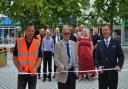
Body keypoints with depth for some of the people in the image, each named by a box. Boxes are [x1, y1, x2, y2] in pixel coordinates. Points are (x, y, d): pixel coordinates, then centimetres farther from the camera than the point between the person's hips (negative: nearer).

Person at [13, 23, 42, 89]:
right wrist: (19, 69, -8)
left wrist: (35, 69, -14)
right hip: (22, 73, -1)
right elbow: (15, 57, 2)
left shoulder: (37, 43, 2)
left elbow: (39, 58, 0)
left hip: (33, 73, 1)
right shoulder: (19, 42, 0)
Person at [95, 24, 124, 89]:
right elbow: (96, 57, 8)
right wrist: (98, 66, -10)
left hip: (113, 72, -1)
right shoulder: (99, 44, 8)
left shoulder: (116, 42, 2)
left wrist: (119, 65, -15)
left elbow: (121, 56, 1)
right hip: (102, 72, 2)